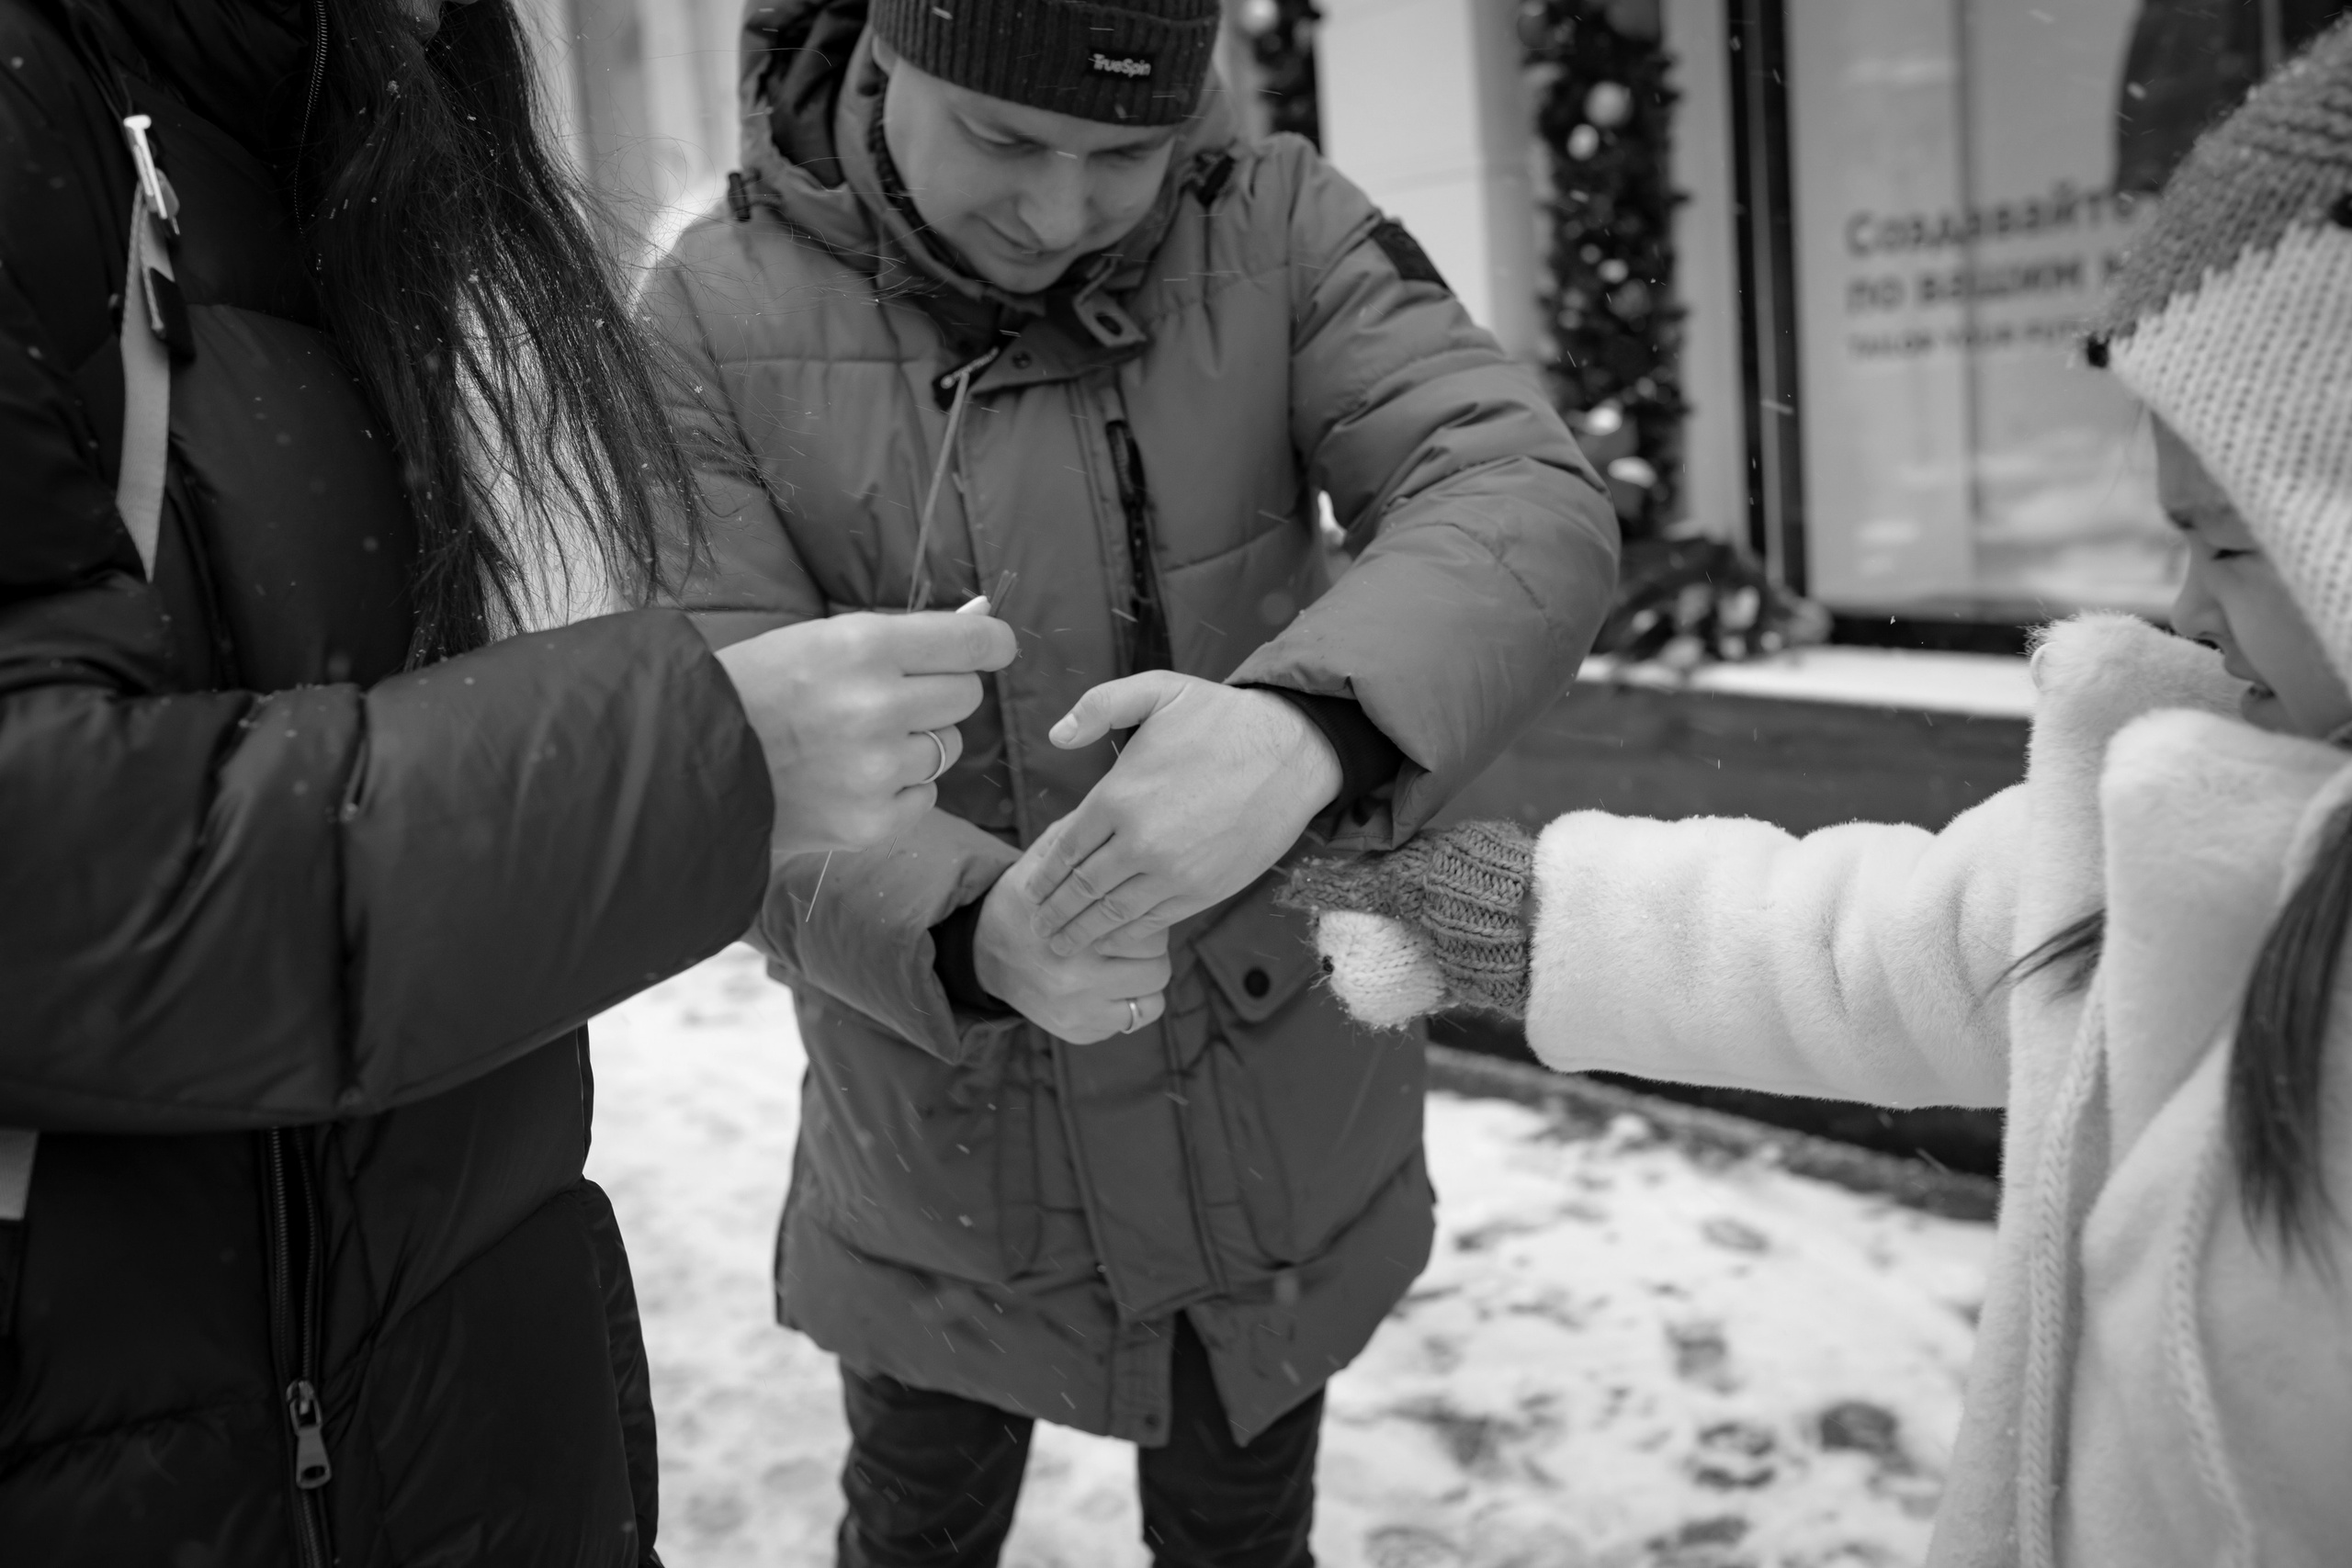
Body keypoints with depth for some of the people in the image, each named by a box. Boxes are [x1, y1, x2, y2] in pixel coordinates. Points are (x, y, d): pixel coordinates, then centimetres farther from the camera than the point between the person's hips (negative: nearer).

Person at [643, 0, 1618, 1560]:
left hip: (1276, 1116, 1)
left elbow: (1529, 507, -24)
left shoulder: (1281, 228, -11)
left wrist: (1312, 720, -44)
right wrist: (972, 934, -37)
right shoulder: (721, 314, -12)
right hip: (939, 1135, 0)